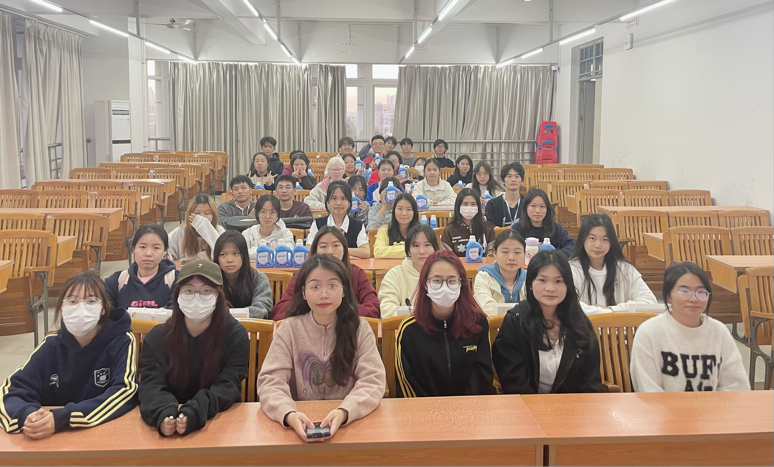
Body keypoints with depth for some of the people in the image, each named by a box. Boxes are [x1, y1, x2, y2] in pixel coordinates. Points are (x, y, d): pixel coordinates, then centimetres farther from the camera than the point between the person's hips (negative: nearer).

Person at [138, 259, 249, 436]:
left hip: (220, 421, -1)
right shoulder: (156, 337, 1)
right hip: (170, 421, 1)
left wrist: (194, 413, -30)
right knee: (166, 419, -22)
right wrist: (164, 414, -31)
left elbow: (228, 386, -13)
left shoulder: (236, 335, -4)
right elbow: (151, 386, -10)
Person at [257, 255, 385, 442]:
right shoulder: (289, 329, -1)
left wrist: (344, 412, -27)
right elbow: (271, 382, -8)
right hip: (302, 423, 2)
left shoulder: (360, 328, 0)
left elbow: (372, 381, -8)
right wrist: (289, 415, -28)